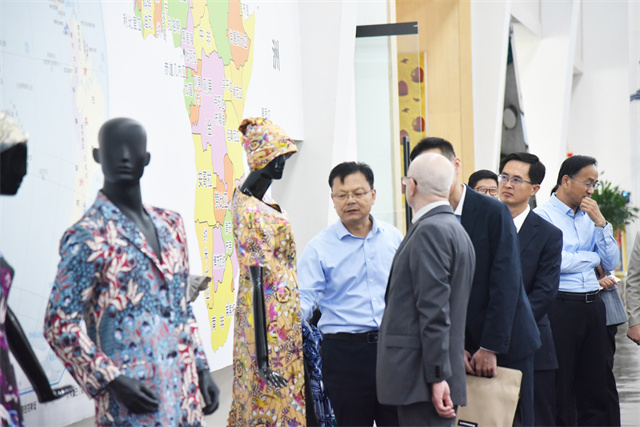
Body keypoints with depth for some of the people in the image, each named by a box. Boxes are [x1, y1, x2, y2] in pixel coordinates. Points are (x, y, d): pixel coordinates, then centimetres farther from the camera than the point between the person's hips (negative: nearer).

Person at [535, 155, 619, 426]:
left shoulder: (590, 216, 14)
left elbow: (611, 263, 10)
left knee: (594, 386, 9)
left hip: (593, 305, 6)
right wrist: (593, 257, 0)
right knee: (560, 391, 2)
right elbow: (553, 262, -17)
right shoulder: (543, 215, -6)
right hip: (560, 305, -6)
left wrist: (599, 221, -2)